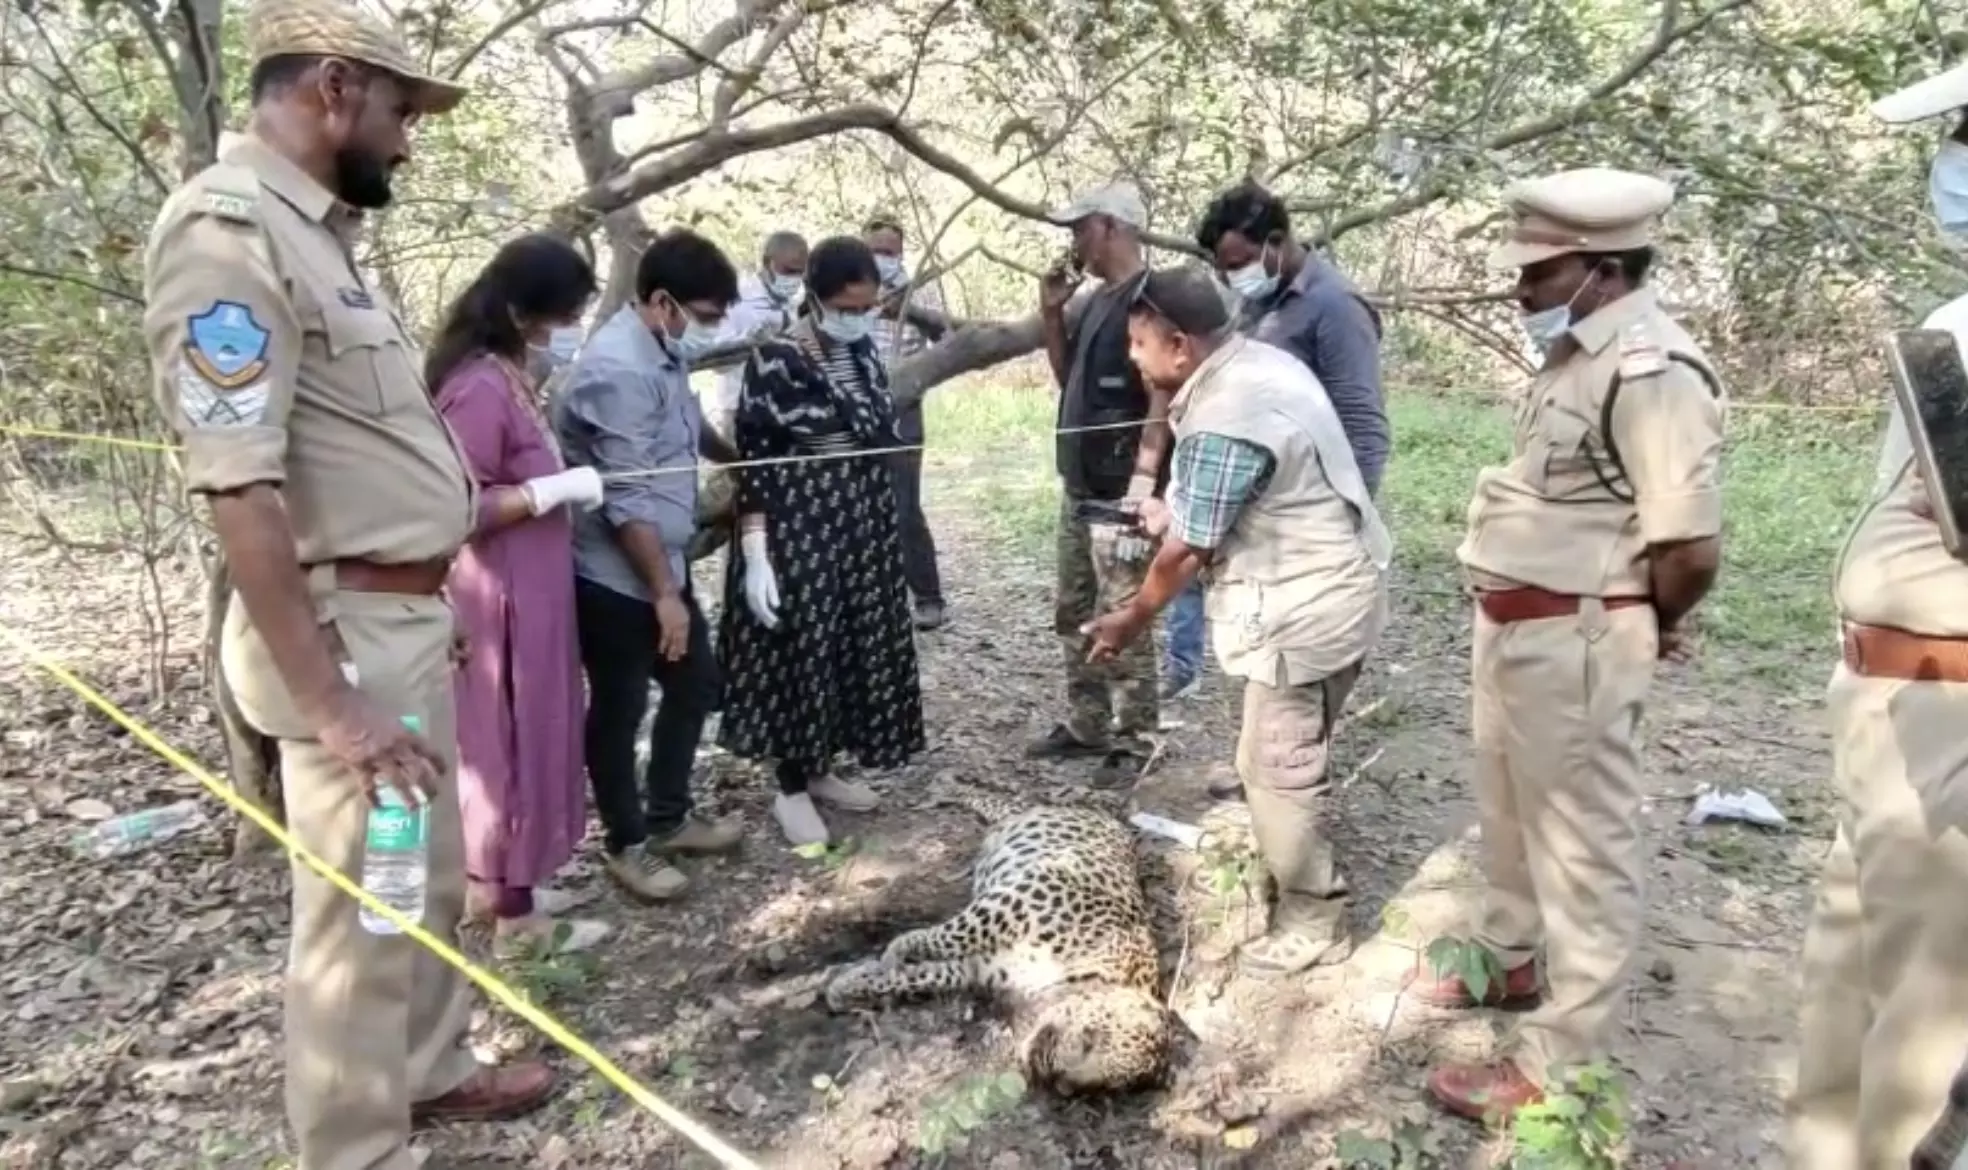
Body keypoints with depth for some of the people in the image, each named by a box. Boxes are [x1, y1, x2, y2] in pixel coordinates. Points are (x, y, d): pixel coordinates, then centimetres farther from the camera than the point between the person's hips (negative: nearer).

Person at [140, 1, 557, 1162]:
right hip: (349, 630, -10)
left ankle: (432, 1071, 41)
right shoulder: (228, 230, -17)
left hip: (410, 615, 10)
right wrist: (329, 704, -24)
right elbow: (240, 487, -24)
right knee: (361, 911, 3)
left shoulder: (314, 232, 12)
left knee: (436, 879, 22)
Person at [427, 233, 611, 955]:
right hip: (498, 600, -10)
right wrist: (555, 490, -21)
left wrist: (561, 485, 6)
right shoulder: (480, 388, -21)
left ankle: (507, 881, 33)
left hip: (528, 594, 10)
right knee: (508, 747, 2)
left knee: (528, 742, 18)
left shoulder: (510, 379, 10)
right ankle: (514, 910, 15)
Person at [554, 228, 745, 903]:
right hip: (613, 575, -10)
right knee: (620, 708, 5)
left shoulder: (662, 353, 7)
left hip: (660, 562, 10)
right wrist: (664, 593, -20)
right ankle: (626, 844, 23)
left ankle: (669, 818, 33)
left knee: (696, 684, 17)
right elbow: (627, 498, -24)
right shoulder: (620, 370, -24)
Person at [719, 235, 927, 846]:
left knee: (858, 643, 12)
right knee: (800, 650, 1)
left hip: (864, 521, 7)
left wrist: (882, 522, 18)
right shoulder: (774, 360, -15)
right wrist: (755, 555, -20)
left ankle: (820, 768, 29)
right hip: (797, 526, -7)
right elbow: (752, 461, -16)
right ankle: (791, 788, 16)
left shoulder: (864, 353, 6)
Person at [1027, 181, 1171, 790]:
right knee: (1073, 615, 15)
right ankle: (1085, 726, 27)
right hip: (1079, 488, 9)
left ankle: (1133, 745, 7)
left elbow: (1163, 398, -20)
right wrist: (1052, 313, 9)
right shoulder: (1096, 299, 14)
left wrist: (1142, 483, -27)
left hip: (1121, 493, -9)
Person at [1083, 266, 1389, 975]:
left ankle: (1313, 923, 15)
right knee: (1286, 759, 21)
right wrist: (1174, 513, 18)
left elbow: (1188, 549, -17)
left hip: (1307, 605, -10)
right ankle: (1290, 876, 37)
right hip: (1322, 588, 10)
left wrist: (1133, 618, -2)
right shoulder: (1261, 363, 6)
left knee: (1276, 769, 1)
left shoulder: (1222, 421, -25)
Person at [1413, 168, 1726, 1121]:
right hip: (1513, 624, 10)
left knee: (1583, 844, 4)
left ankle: (1563, 1057, 19)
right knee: (1512, 814, 25)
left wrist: (1650, 624, -8)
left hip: (1576, 639, -10)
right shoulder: (1576, 353, 9)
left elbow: (1690, 548, -26)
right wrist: (1505, 617, 8)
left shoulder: (1650, 370, -21)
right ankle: (1509, 959, 46)